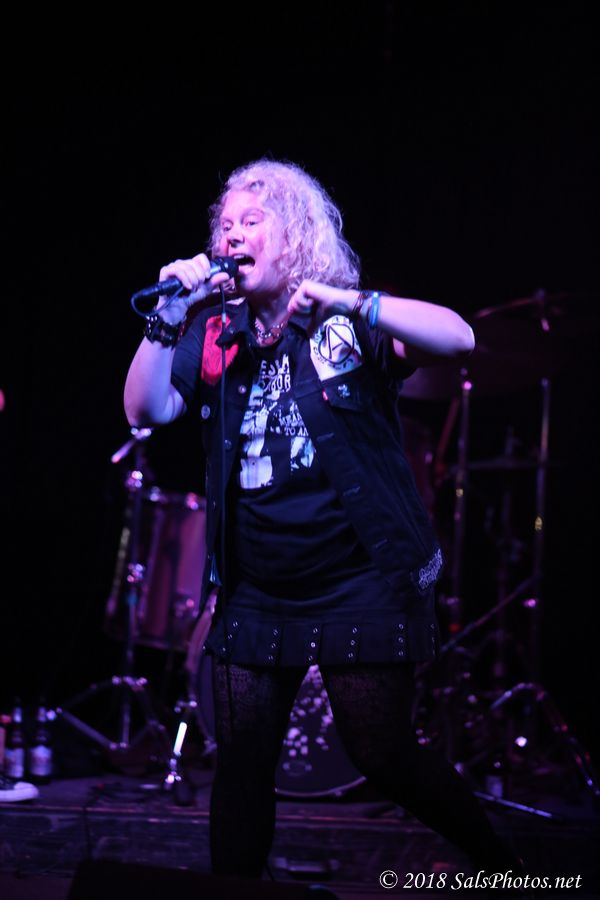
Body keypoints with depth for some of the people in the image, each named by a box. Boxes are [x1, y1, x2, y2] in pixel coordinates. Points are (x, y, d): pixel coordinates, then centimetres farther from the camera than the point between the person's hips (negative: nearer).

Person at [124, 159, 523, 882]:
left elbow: (458, 339, -18)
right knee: (240, 761, 5)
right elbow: (147, 410, -3)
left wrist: (352, 302, -29)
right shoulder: (216, 334, 8)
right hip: (255, 595, 4)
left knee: (381, 755, -1)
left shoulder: (350, 320, -2)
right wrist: (167, 321, -15)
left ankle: (497, 861, 22)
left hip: (362, 584, -4)